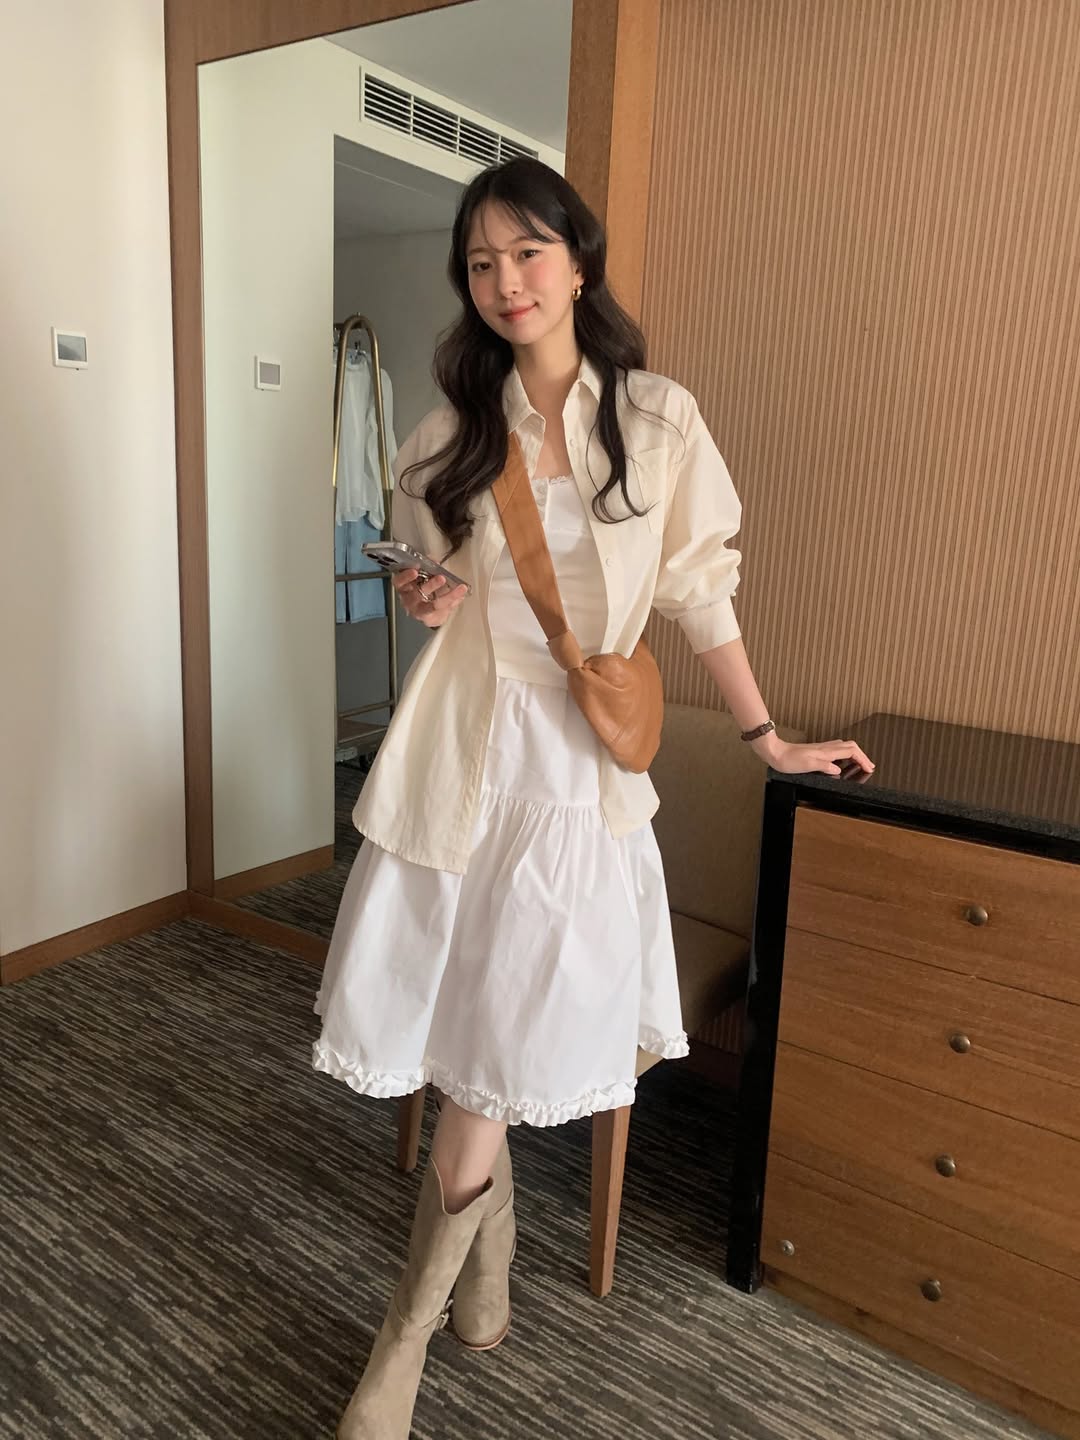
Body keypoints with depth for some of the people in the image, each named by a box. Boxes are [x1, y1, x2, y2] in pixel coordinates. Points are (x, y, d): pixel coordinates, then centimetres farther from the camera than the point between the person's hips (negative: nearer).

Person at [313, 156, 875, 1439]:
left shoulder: (658, 419, 0)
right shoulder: (452, 434, 7)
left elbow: (700, 589, 4)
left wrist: (769, 739, 7)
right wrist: (421, 597, -4)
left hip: (577, 753, -2)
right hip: (459, 739, 3)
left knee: (497, 1052, -2)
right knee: (462, 1032, 7)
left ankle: (406, 1337, 19)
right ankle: (489, 1238, 38)